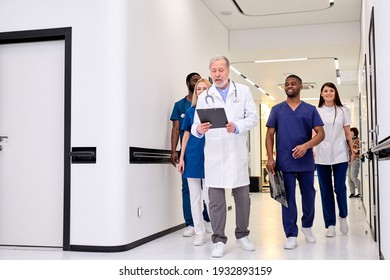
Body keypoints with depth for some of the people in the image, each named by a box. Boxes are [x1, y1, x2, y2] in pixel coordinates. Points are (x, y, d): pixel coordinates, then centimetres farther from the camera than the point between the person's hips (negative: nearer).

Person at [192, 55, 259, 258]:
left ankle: (242, 235, 26)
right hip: (214, 154, 0)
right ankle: (219, 241, 10)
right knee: (216, 198, 0)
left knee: (242, 196, 8)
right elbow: (195, 126, 2)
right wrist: (199, 130, -22)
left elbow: (253, 117, 1)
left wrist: (237, 127, -17)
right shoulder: (204, 97, 9)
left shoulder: (243, 91, 9)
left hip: (238, 153, 1)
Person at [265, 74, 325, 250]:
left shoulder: (310, 109, 6)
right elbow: (270, 134, 5)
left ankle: (307, 226, 35)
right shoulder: (277, 109, 8)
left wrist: (306, 145, -19)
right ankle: (291, 235, 10)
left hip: (306, 161, 1)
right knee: (288, 198, 2)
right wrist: (270, 158, -7)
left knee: (309, 196, 10)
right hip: (284, 162, 0)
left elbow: (320, 133, -1)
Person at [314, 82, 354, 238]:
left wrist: (352, 151, 8)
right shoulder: (316, 112, 6)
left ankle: (343, 216, 24)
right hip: (321, 156, 0)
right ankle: (330, 225, 11)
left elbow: (348, 133, 10)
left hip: (340, 155, 0)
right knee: (326, 191, 3)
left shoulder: (343, 111, 8)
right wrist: (310, 150, -6)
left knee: (340, 188, -3)